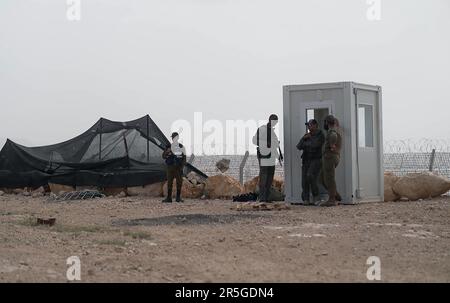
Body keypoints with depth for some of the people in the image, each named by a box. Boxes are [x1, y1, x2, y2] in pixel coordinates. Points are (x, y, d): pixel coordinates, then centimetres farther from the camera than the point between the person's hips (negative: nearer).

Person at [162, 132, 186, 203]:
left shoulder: (181, 147, 4)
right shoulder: (168, 147, 5)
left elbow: (184, 157, 4)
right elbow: (164, 157, 4)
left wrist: (182, 166, -7)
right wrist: (167, 152, -16)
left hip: (178, 167, -1)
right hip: (170, 167, 1)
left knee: (179, 182, -1)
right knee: (169, 182, 0)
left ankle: (178, 198, 7)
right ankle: (169, 198, 3)